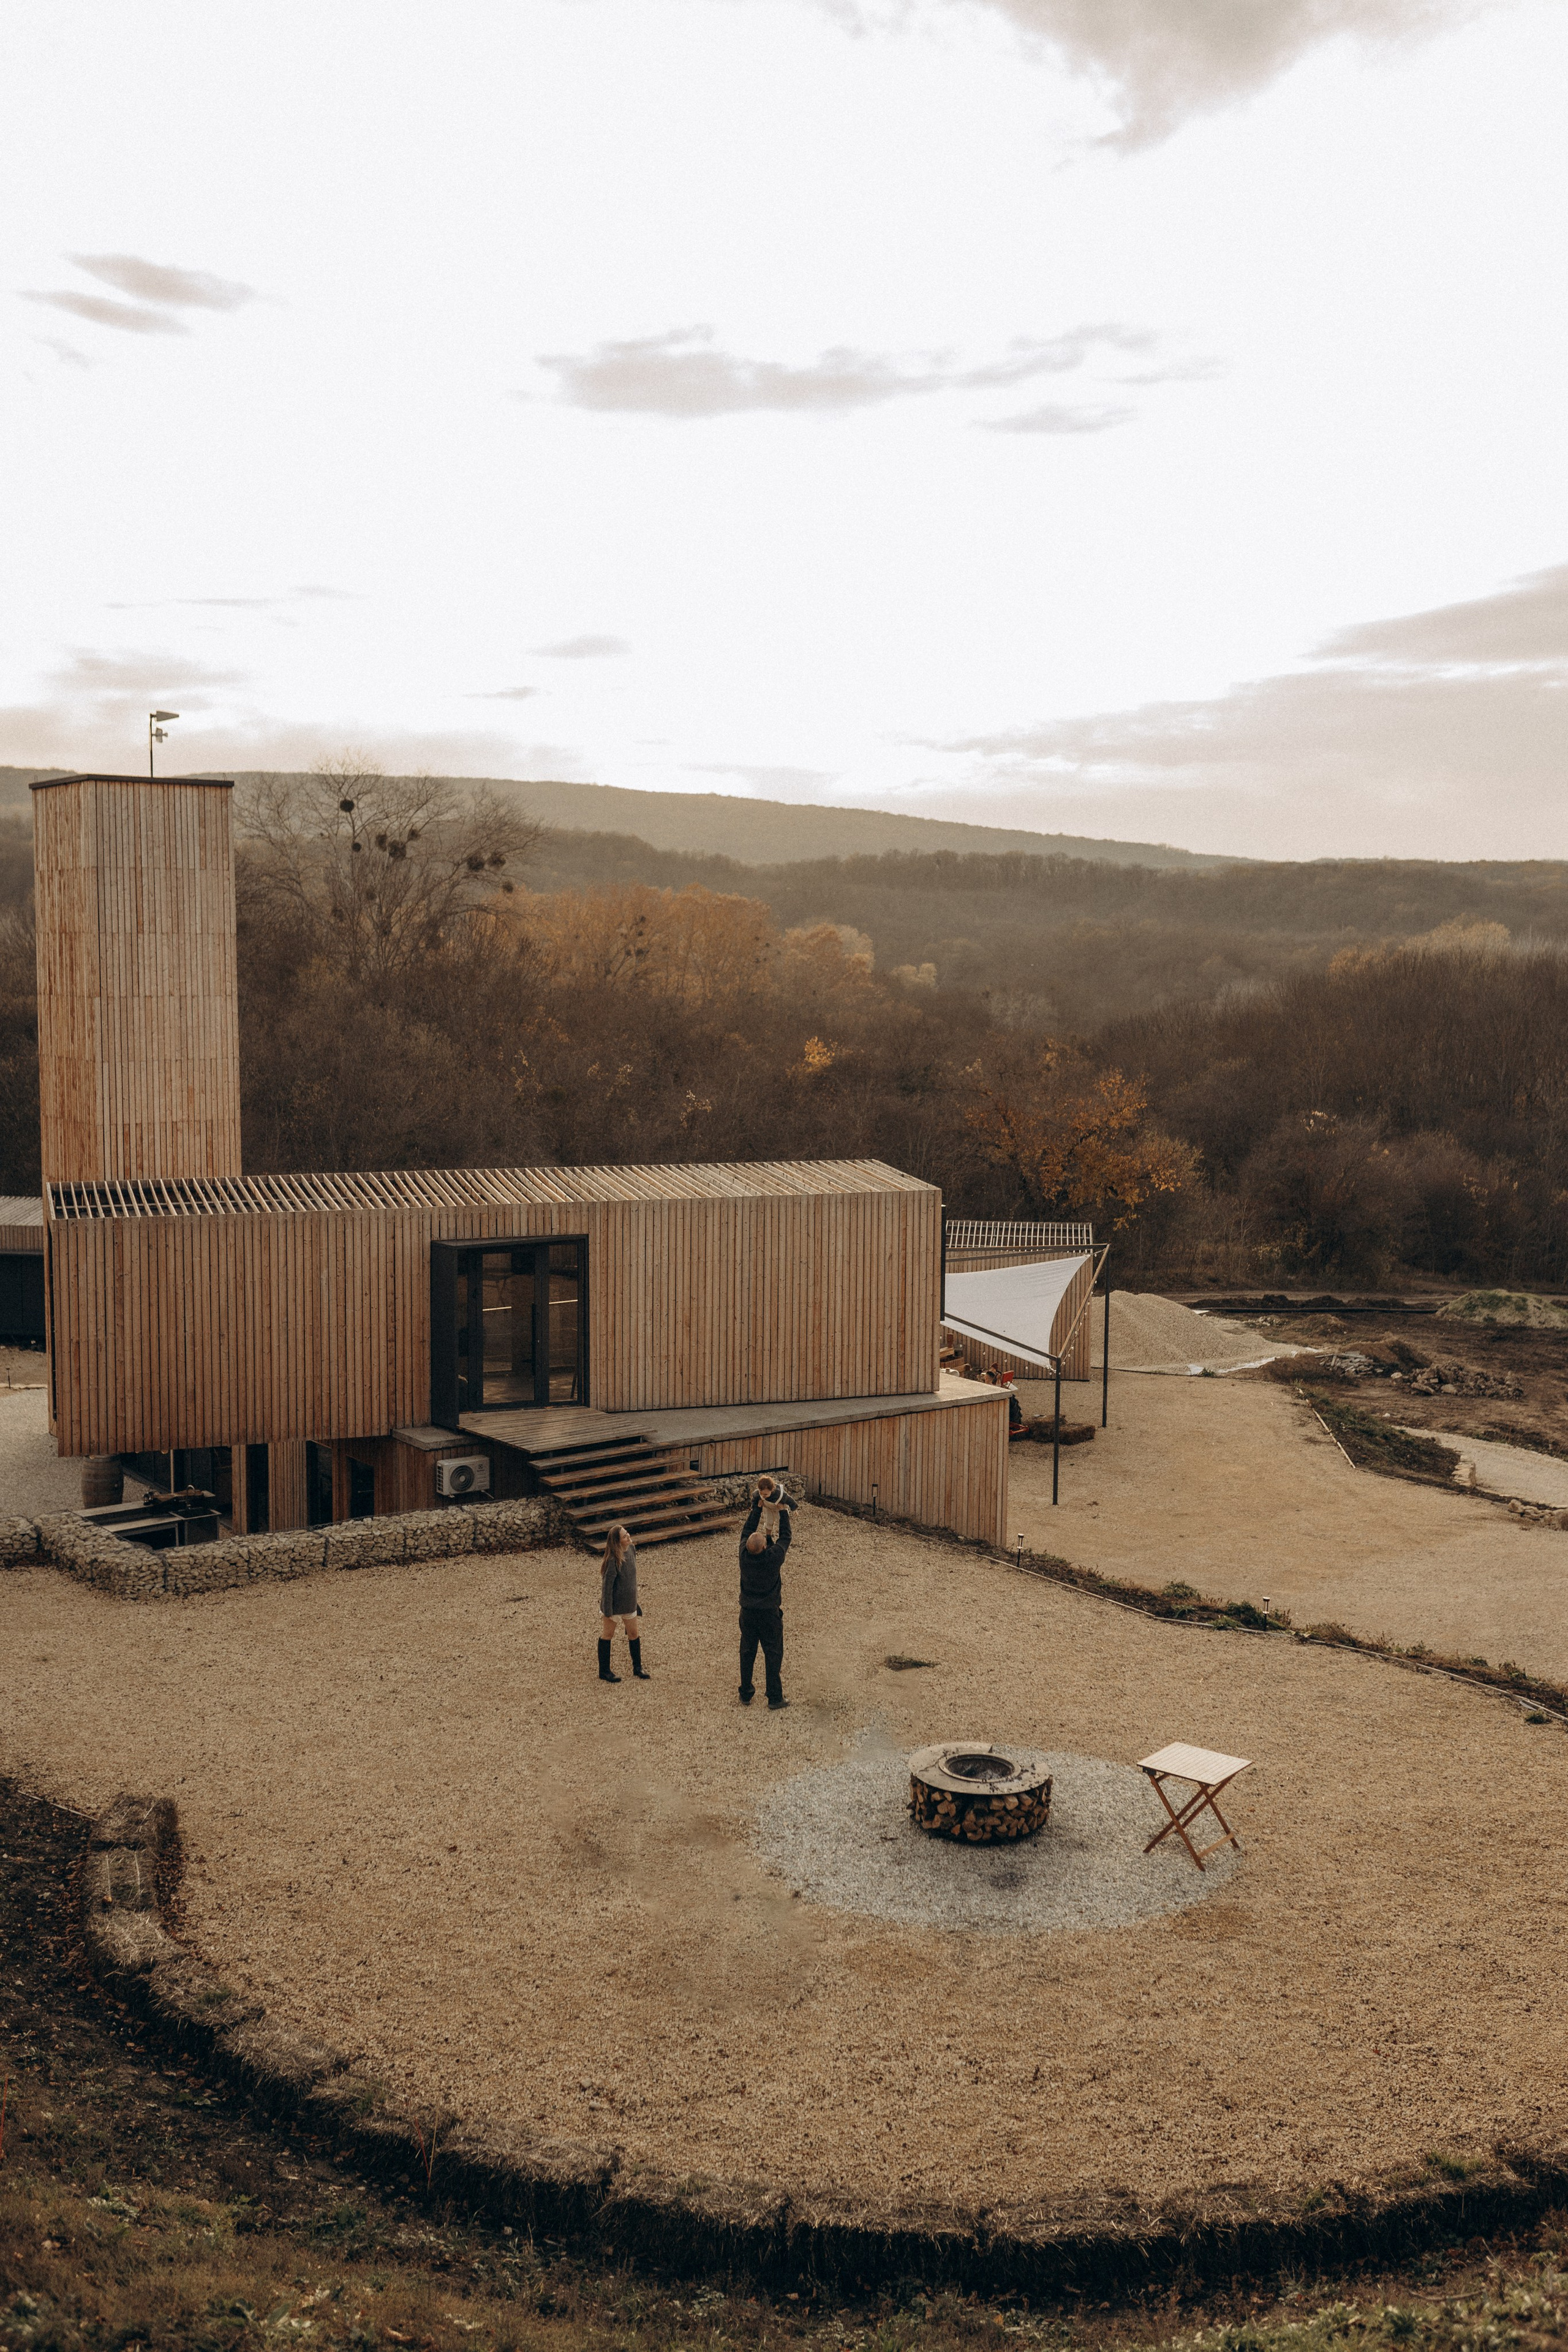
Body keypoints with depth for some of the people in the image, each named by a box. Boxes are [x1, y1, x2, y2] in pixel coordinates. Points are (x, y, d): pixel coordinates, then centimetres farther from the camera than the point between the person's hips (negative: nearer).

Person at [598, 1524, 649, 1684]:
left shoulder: (632, 1549, -4)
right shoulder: (613, 1560, -27)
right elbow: (607, 1585, -22)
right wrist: (607, 1611, -19)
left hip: (629, 1603, 7)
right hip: (614, 1603, -7)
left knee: (634, 1634, 16)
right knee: (607, 1635, 11)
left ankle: (637, 1669, 32)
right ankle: (604, 1672, 24)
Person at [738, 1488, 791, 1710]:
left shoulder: (744, 1555, -13)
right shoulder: (774, 1557, -22)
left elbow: (747, 1530, 4)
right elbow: (785, 1537, -6)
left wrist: (757, 1508, 10)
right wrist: (783, 1511, 3)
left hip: (748, 1612, 3)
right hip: (770, 1613, -3)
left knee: (747, 1653, 13)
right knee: (773, 1654, 6)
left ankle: (745, 1696, 21)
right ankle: (775, 1698, 10)